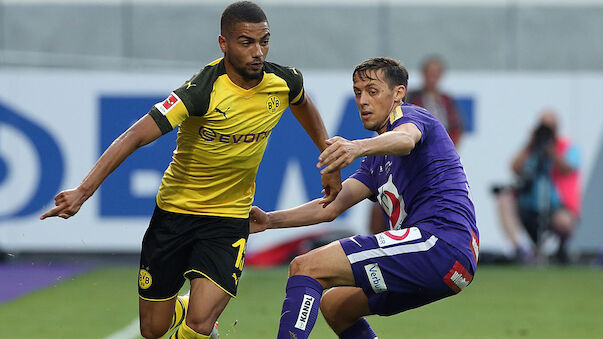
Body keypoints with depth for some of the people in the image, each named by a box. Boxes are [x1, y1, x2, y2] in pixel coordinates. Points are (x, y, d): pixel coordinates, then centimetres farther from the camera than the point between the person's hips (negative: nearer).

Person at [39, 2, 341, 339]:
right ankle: (183, 308, 43)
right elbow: (135, 137, -29)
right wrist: (84, 191, -37)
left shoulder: (284, 82, -9)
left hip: (230, 219, 2)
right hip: (175, 210, -2)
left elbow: (303, 103, 18)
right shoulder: (203, 91, -25)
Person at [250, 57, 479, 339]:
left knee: (306, 267, -16)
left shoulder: (410, 115, 1)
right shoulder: (377, 162, 29)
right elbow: (331, 207, 24)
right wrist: (270, 220, 12)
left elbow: (405, 139, -25)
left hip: (440, 242, -10)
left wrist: (358, 147, -46)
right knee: (334, 305, 23)